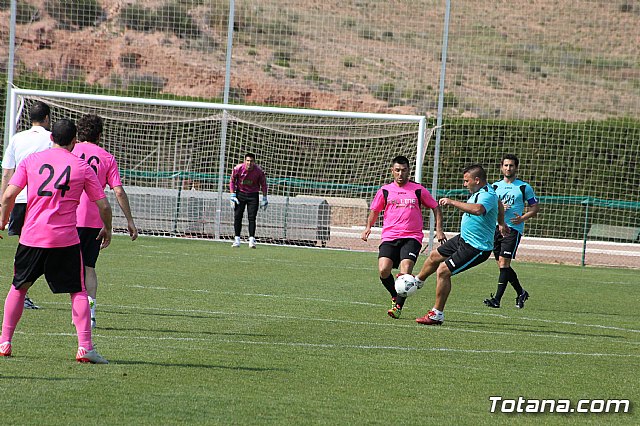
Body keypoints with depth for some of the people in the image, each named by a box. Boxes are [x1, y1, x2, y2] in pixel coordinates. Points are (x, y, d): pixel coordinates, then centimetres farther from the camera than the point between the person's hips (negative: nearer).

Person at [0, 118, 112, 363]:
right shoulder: (82, 167, 2)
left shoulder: (31, 161, 4)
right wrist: (107, 229, 21)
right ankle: (85, 346, -7)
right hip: (66, 239, -2)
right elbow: (103, 205, 3)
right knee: (78, 292, 6)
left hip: (31, 237, 2)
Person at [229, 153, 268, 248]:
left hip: (253, 195, -1)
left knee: (252, 218, -8)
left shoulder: (259, 171, -14)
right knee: (237, 216, -2)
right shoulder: (238, 168, -14)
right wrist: (233, 195, -6)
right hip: (240, 193, 1)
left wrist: (264, 198, 2)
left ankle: (252, 239, -7)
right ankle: (237, 240, 4)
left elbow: (263, 184, 0)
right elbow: (232, 181, -1)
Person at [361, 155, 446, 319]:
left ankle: (398, 306, -5)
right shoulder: (385, 191, 9)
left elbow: (436, 208, 14)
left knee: (405, 271, -21)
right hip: (389, 237, 2)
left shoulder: (418, 190, 5)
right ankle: (395, 297, 12)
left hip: (412, 238, -2)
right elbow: (374, 211, 20)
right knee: (384, 270, -17)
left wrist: (439, 229, 4)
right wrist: (368, 227, 3)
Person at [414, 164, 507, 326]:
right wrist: (501, 223, 45)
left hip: (476, 248, -11)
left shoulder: (487, 195, -26)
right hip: (463, 239, 11)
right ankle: (417, 281, 54)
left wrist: (452, 202, -43)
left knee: (443, 271, -15)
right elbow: (499, 204, 27)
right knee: (434, 256, 24)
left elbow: (478, 210, -50)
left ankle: (437, 314, -3)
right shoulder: (481, 191, 6)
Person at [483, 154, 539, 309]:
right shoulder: (495, 186, 13)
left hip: (513, 229, -5)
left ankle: (497, 299, -18)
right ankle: (521, 293, 26)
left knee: (503, 263, -15)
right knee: (502, 265, 7)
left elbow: (535, 208, 5)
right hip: (496, 228, 5)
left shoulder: (524, 187, 2)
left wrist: (522, 218, -12)